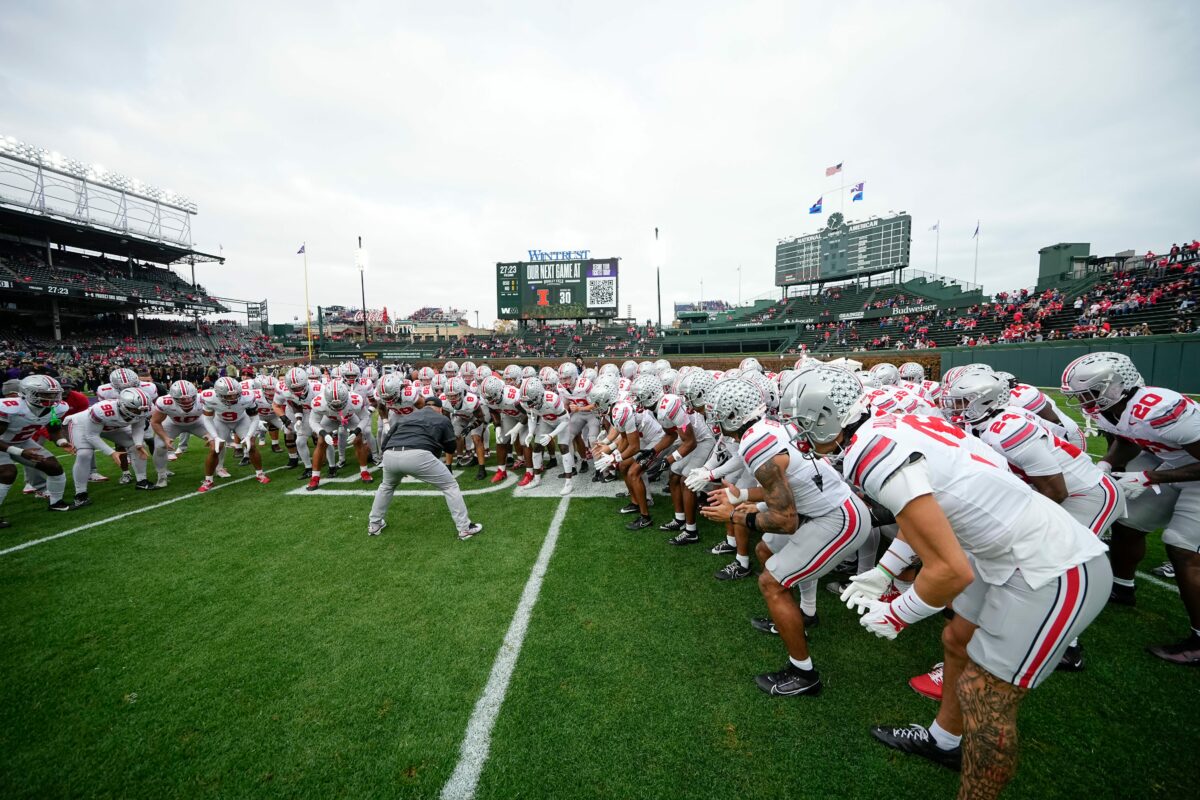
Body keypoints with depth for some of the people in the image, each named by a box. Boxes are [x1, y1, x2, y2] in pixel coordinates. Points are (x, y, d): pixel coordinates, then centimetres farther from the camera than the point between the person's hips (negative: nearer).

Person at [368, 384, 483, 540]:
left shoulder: (406, 417, 33)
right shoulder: (442, 419, 23)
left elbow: (384, 444, 29)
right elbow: (451, 448, 28)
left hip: (390, 455, 5)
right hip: (417, 455, -4)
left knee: (387, 486, 38)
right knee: (450, 486, 13)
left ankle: (374, 525, 45)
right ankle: (465, 528, 13)